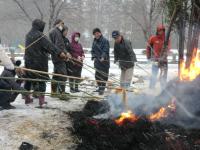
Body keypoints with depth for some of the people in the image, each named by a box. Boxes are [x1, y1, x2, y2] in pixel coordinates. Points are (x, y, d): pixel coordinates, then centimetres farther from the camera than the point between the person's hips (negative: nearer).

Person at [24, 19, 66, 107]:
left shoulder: (28, 35, 11)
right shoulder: (39, 35, -14)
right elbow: (49, 45, -24)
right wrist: (59, 52, -30)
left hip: (28, 61, 7)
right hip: (40, 61, -7)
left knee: (29, 79, 15)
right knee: (41, 79, 0)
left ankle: (27, 98, 23)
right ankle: (41, 99, -2)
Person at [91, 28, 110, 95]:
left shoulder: (105, 41, -9)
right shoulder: (94, 41, 12)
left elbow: (105, 51, -16)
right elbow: (93, 50, 15)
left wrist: (103, 57, -30)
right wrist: (94, 57, -2)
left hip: (104, 61, -7)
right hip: (97, 61, 7)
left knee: (103, 75, -4)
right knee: (97, 75, 12)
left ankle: (102, 88, 2)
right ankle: (100, 87, 25)